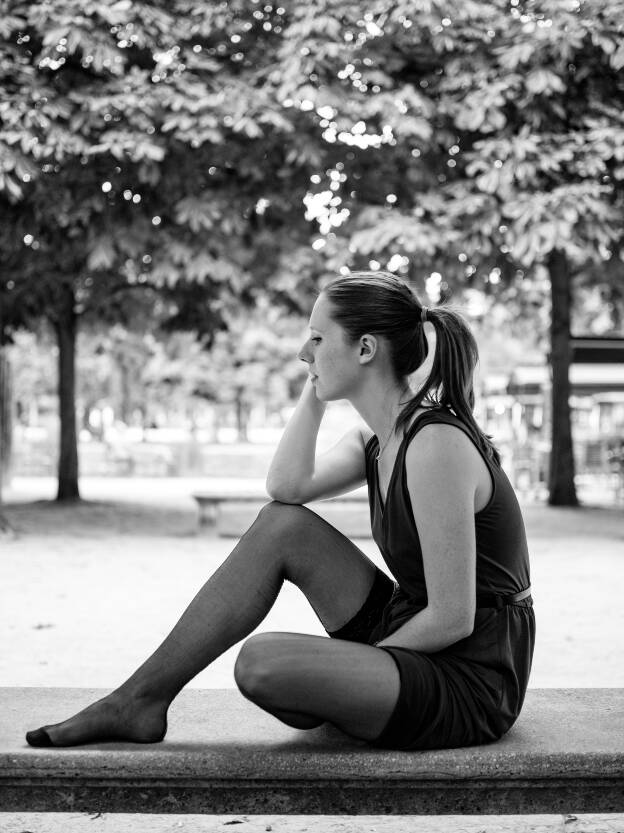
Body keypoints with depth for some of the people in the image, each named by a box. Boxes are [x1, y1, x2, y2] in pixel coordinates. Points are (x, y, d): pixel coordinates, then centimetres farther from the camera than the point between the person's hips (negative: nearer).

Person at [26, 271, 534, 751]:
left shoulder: (436, 443, -21)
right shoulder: (380, 436, 8)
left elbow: (452, 618, -22)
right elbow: (287, 486, -5)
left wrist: (342, 671, -13)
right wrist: (316, 391, -4)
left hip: (468, 683, -9)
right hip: (416, 644, 9)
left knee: (260, 663, -29)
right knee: (282, 525, -3)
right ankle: (143, 700, 2)